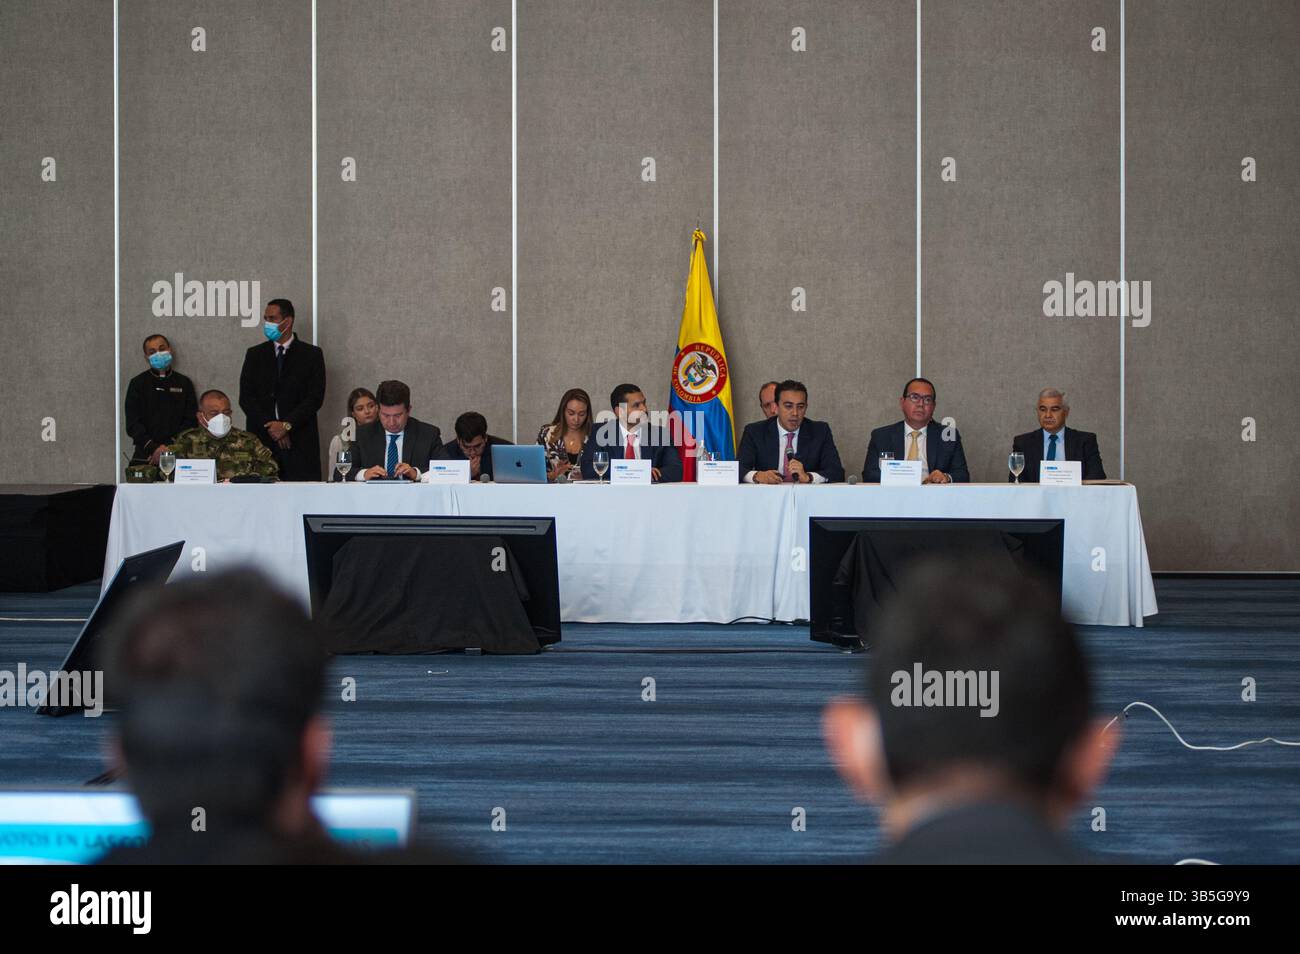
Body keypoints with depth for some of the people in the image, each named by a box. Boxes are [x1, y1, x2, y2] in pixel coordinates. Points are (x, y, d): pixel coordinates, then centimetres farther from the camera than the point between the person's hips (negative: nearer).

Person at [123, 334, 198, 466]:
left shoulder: (184, 383, 12)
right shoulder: (138, 383, 9)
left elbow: (191, 421, 7)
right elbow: (132, 424, 3)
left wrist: (169, 448, -7)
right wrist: (153, 448, -12)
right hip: (144, 456, 0)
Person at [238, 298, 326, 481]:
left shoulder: (312, 355, 6)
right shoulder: (254, 354, 13)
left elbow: (315, 398, -2)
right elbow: (245, 398, 5)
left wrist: (286, 425, -12)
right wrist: (271, 426, -8)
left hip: (300, 441, -2)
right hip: (261, 438, 2)